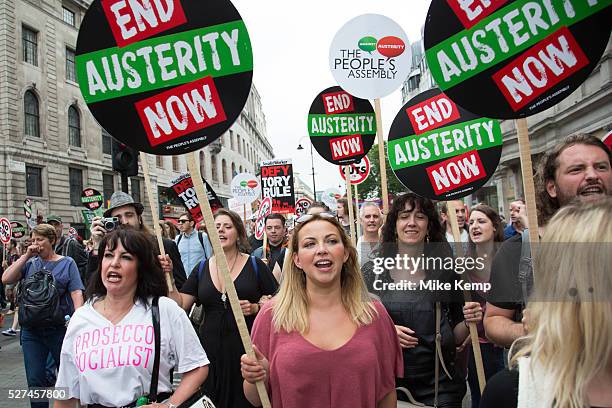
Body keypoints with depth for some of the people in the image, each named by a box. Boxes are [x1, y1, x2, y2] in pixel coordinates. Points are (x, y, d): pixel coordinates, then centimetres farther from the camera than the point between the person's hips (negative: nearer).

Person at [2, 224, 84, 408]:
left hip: (60, 328, -3)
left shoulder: (67, 263, 0)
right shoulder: (29, 263, 9)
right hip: (31, 330, 3)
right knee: (35, 379, 6)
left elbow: (76, 293, -8)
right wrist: (26, 255, -8)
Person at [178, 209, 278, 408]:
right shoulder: (201, 269, 8)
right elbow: (180, 306, 2)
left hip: (246, 348, -3)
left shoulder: (255, 265, -2)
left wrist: (256, 308, -16)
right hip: (211, 349, 3)